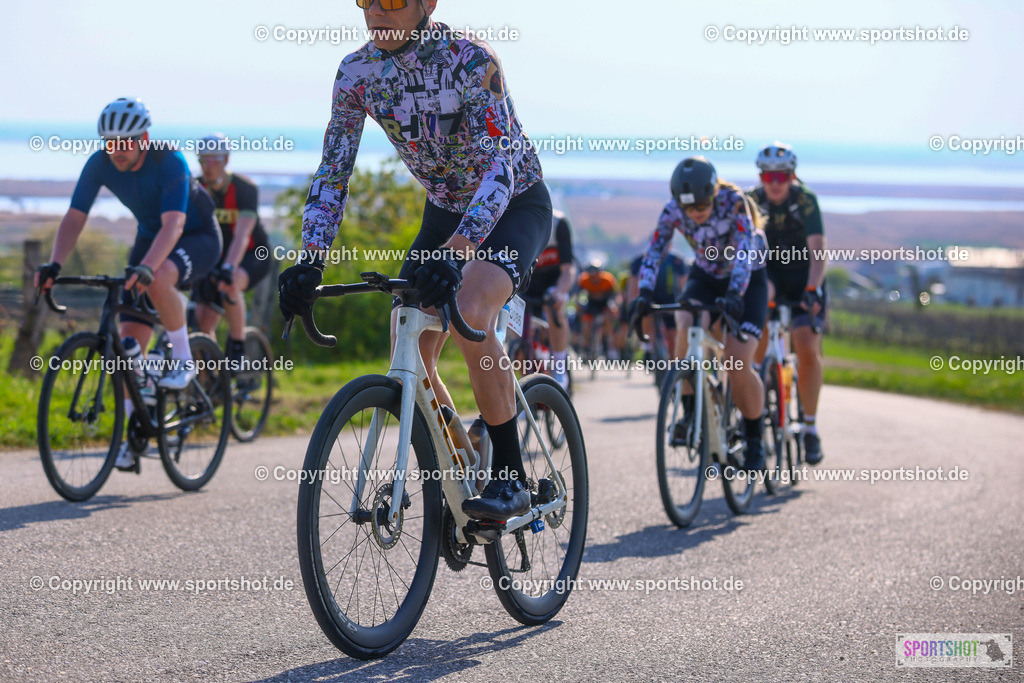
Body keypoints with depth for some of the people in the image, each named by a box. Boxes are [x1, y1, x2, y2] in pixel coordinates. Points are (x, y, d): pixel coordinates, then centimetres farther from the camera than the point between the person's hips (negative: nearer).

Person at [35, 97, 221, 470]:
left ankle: (183, 360, -17)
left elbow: (173, 224, -41)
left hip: (198, 237, -5)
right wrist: (54, 264, -34)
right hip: (150, 238, 5)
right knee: (130, 339, -7)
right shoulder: (100, 164, -16)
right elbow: (74, 217, -17)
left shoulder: (169, 161, -30)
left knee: (158, 279, -39)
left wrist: (145, 267, -57)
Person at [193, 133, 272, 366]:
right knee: (203, 323, -11)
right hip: (215, 257, 4)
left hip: (253, 256, -4)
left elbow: (242, 235, -36)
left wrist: (229, 268, -53)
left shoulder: (245, 188, -23)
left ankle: (237, 348, -20)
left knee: (229, 285, -37)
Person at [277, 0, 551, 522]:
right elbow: (332, 172, -10)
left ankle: (510, 478, -22)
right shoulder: (356, 73, -13)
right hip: (445, 209, 6)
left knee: (469, 313, -33)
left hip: (514, 204, -6)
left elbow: (500, 169, -36)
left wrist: (454, 252, -50)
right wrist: (309, 261, -26)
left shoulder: (471, 61, -29)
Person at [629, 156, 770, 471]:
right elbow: (653, 253, -24)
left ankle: (754, 442, 3)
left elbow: (744, 249, -37)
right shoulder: (673, 211, -18)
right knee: (686, 328, -30)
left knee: (738, 365, -17)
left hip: (747, 281, -3)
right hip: (705, 276, 3)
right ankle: (691, 412, -14)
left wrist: (735, 293, -52)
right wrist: (644, 294, -40)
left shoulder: (733, 201, -28)